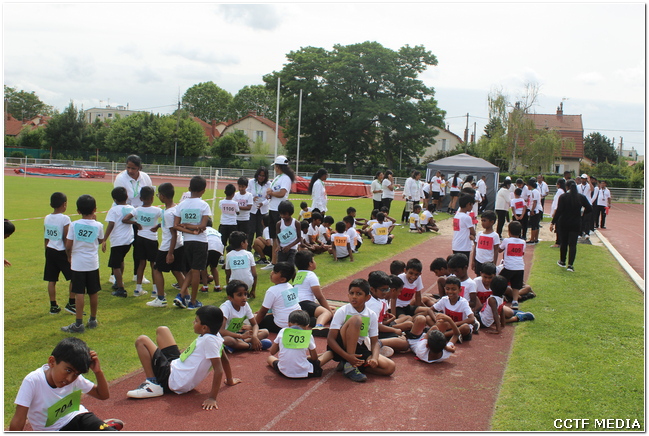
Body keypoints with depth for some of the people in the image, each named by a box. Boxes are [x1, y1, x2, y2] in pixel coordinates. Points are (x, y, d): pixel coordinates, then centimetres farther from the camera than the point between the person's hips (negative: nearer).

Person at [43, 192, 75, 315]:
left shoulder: (47, 218, 6)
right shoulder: (65, 218, -13)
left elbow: (46, 238, 11)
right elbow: (66, 239, -14)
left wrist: (47, 252, 21)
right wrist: (70, 255, -9)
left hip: (50, 251, 7)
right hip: (62, 252, -7)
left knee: (51, 280, 8)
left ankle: (53, 306, 14)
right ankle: (71, 304, 5)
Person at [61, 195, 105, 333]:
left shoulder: (74, 225, -9)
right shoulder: (98, 226, -4)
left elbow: (68, 245, -8)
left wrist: (69, 256, 13)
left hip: (78, 263, -2)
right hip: (93, 263, 2)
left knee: (79, 293, -1)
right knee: (93, 292, 12)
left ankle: (78, 323, -1)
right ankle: (93, 320, 25)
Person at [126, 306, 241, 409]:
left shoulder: (209, 340, -29)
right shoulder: (215, 335, -3)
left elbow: (218, 369, -32)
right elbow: (224, 359, 10)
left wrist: (212, 398, -30)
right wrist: (230, 380, 23)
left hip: (173, 381, -10)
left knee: (142, 341, -7)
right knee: (162, 330, 20)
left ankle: (152, 384, -12)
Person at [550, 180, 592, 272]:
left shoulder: (563, 197, -9)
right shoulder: (581, 197, -1)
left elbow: (558, 211, -14)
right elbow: (589, 209, -1)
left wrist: (553, 222, -12)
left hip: (564, 223, -1)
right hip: (576, 224, 1)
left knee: (564, 243, 14)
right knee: (573, 244, 0)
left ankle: (562, 262, 28)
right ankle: (570, 265, -9)